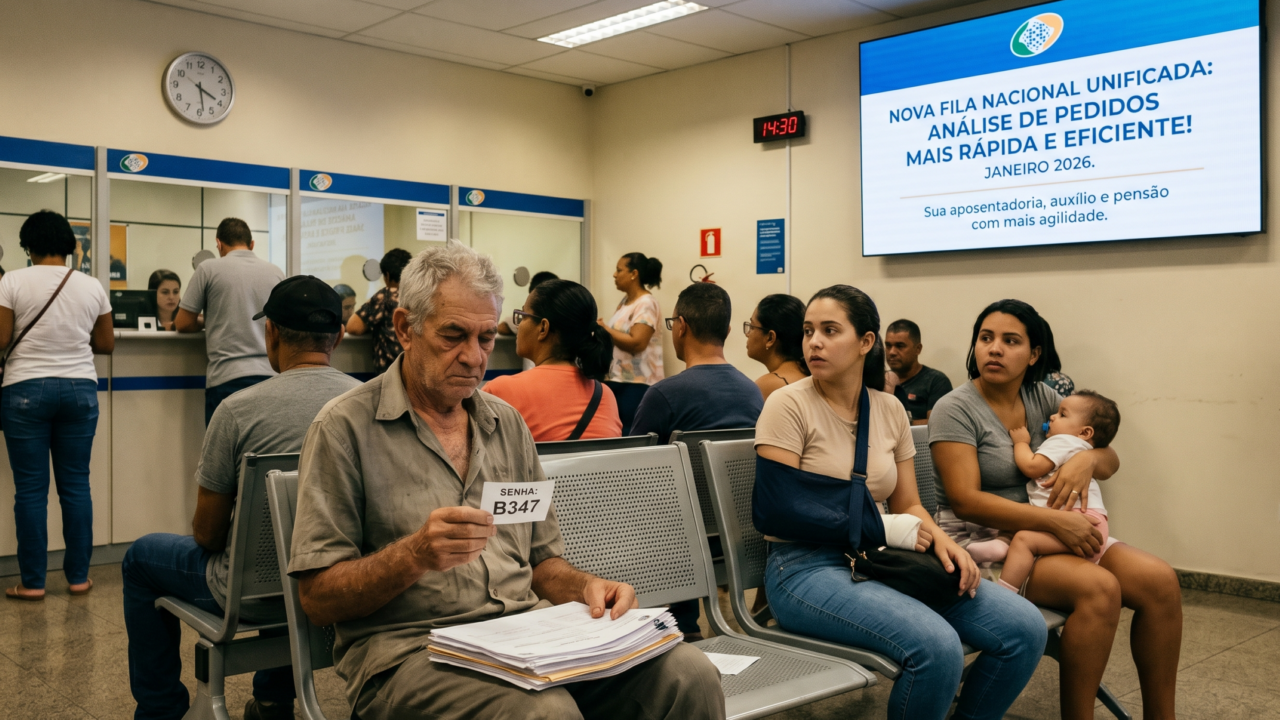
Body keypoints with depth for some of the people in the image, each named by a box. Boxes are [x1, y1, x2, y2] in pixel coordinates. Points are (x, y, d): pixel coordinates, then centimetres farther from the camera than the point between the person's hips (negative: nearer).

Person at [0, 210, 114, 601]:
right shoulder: (92, 287, 4)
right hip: (80, 389, 2)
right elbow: (107, 344, 9)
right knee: (76, 485, 7)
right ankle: (79, 576, 12)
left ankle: (32, 582, 8)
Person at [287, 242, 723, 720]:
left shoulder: (506, 422, 17)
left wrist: (585, 587, -1)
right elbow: (318, 598, -4)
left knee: (689, 674, -19)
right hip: (411, 645, -5)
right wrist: (416, 555, -21)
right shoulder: (344, 427, -1)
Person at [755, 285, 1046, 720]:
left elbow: (908, 505, 13)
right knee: (937, 647, -31)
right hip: (806, 566, -6)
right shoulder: (789, 405, -7)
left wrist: (939, 538, -10)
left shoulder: (890, 410, 10)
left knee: (1025, 628, -10)